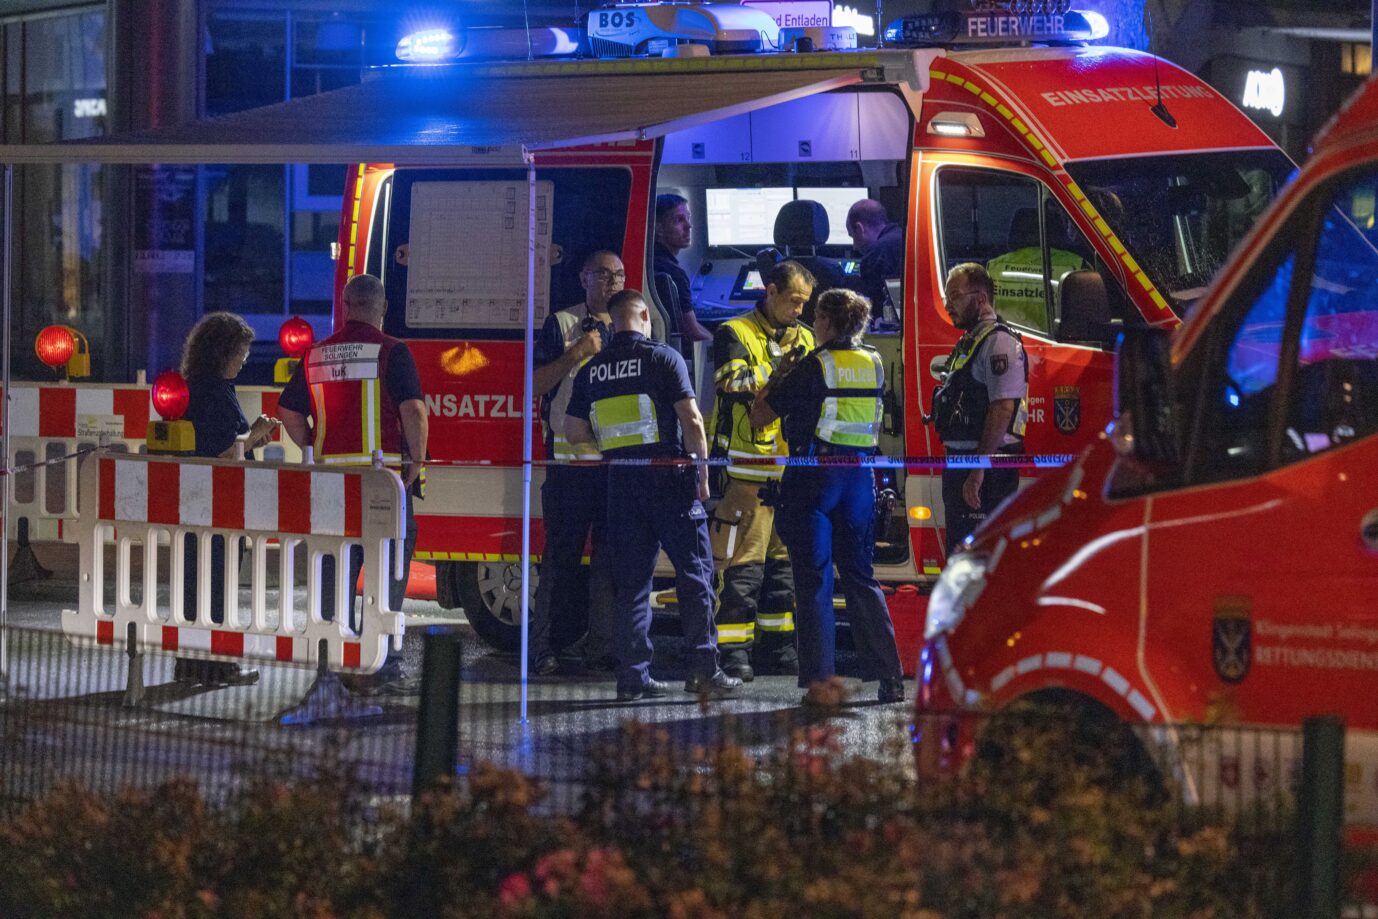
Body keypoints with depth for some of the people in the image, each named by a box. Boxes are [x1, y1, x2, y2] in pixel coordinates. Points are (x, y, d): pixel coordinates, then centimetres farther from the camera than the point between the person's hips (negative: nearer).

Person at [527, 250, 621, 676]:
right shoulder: (561, 325, 4)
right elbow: (536, 384, -4)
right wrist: (576, 353, -13)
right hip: (570, 459, -4)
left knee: (612, 559, 2)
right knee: (561, 557, -4)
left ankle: (602, 647, 6)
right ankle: (542, 647, -1)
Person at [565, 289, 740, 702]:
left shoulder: (592, 370, 8)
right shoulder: (663, 358, -6)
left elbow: (574, 431, 9)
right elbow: (691, 419, -11)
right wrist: (702, 470, -4)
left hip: (622, 482, 4)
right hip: (669, 477, -4)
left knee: (631, 579, 7)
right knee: (694, 573, 1)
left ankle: (633, 675, 3)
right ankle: (704, 669, -5)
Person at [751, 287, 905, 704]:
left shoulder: (814, 367, -12)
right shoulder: (875, 365, 5)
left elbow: (760, 415, -7)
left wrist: (779, 373, 9)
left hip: (815, 474, -5)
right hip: (860, 474, 5)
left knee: (813, 579, 0)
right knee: (860, 575, 13)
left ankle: (819, 681, -4)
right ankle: (890, 676, 7)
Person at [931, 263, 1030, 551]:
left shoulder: (998, 342, -13)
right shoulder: (968, 342, 20)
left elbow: (1003, 408, -22)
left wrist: (978, 471, -25)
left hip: (987, 468, -11)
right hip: (961, 460, 11)